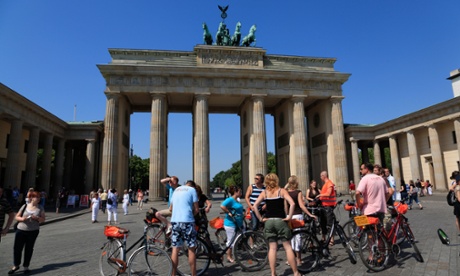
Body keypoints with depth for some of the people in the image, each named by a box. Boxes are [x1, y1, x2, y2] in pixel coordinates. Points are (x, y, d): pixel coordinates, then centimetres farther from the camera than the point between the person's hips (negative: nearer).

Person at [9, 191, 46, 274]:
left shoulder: (40, 208, 0)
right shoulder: (25, 206, 0)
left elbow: (43, 219, 0)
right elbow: (17, 217, 6)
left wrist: (36, 218, -18)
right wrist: (22, 218, -15)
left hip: (33, 231, 0)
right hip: (21, 230, 1)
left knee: (29, 249, 7)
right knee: (17, 248, 3)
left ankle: (26, 267, 22)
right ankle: (16, 266, 24)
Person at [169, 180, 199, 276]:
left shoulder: (176, 190, 18)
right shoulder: (192, 190, 2)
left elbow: (170, 208, 23)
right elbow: (196, 209, -1)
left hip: (175, 221, 5)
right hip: (187, 221, -5)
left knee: (175, 249, 10)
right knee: (191, 249, 5)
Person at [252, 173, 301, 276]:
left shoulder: (264, 193, 4)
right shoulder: (282, 191, -1)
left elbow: (254, 206, -5)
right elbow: (292, 204, -15)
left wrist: (261, 218, 0)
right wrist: (289, 217, -8)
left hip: (269, 222, 2)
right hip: (280, 221, -2)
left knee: (272, 248, 9)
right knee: (288, 247, 5)